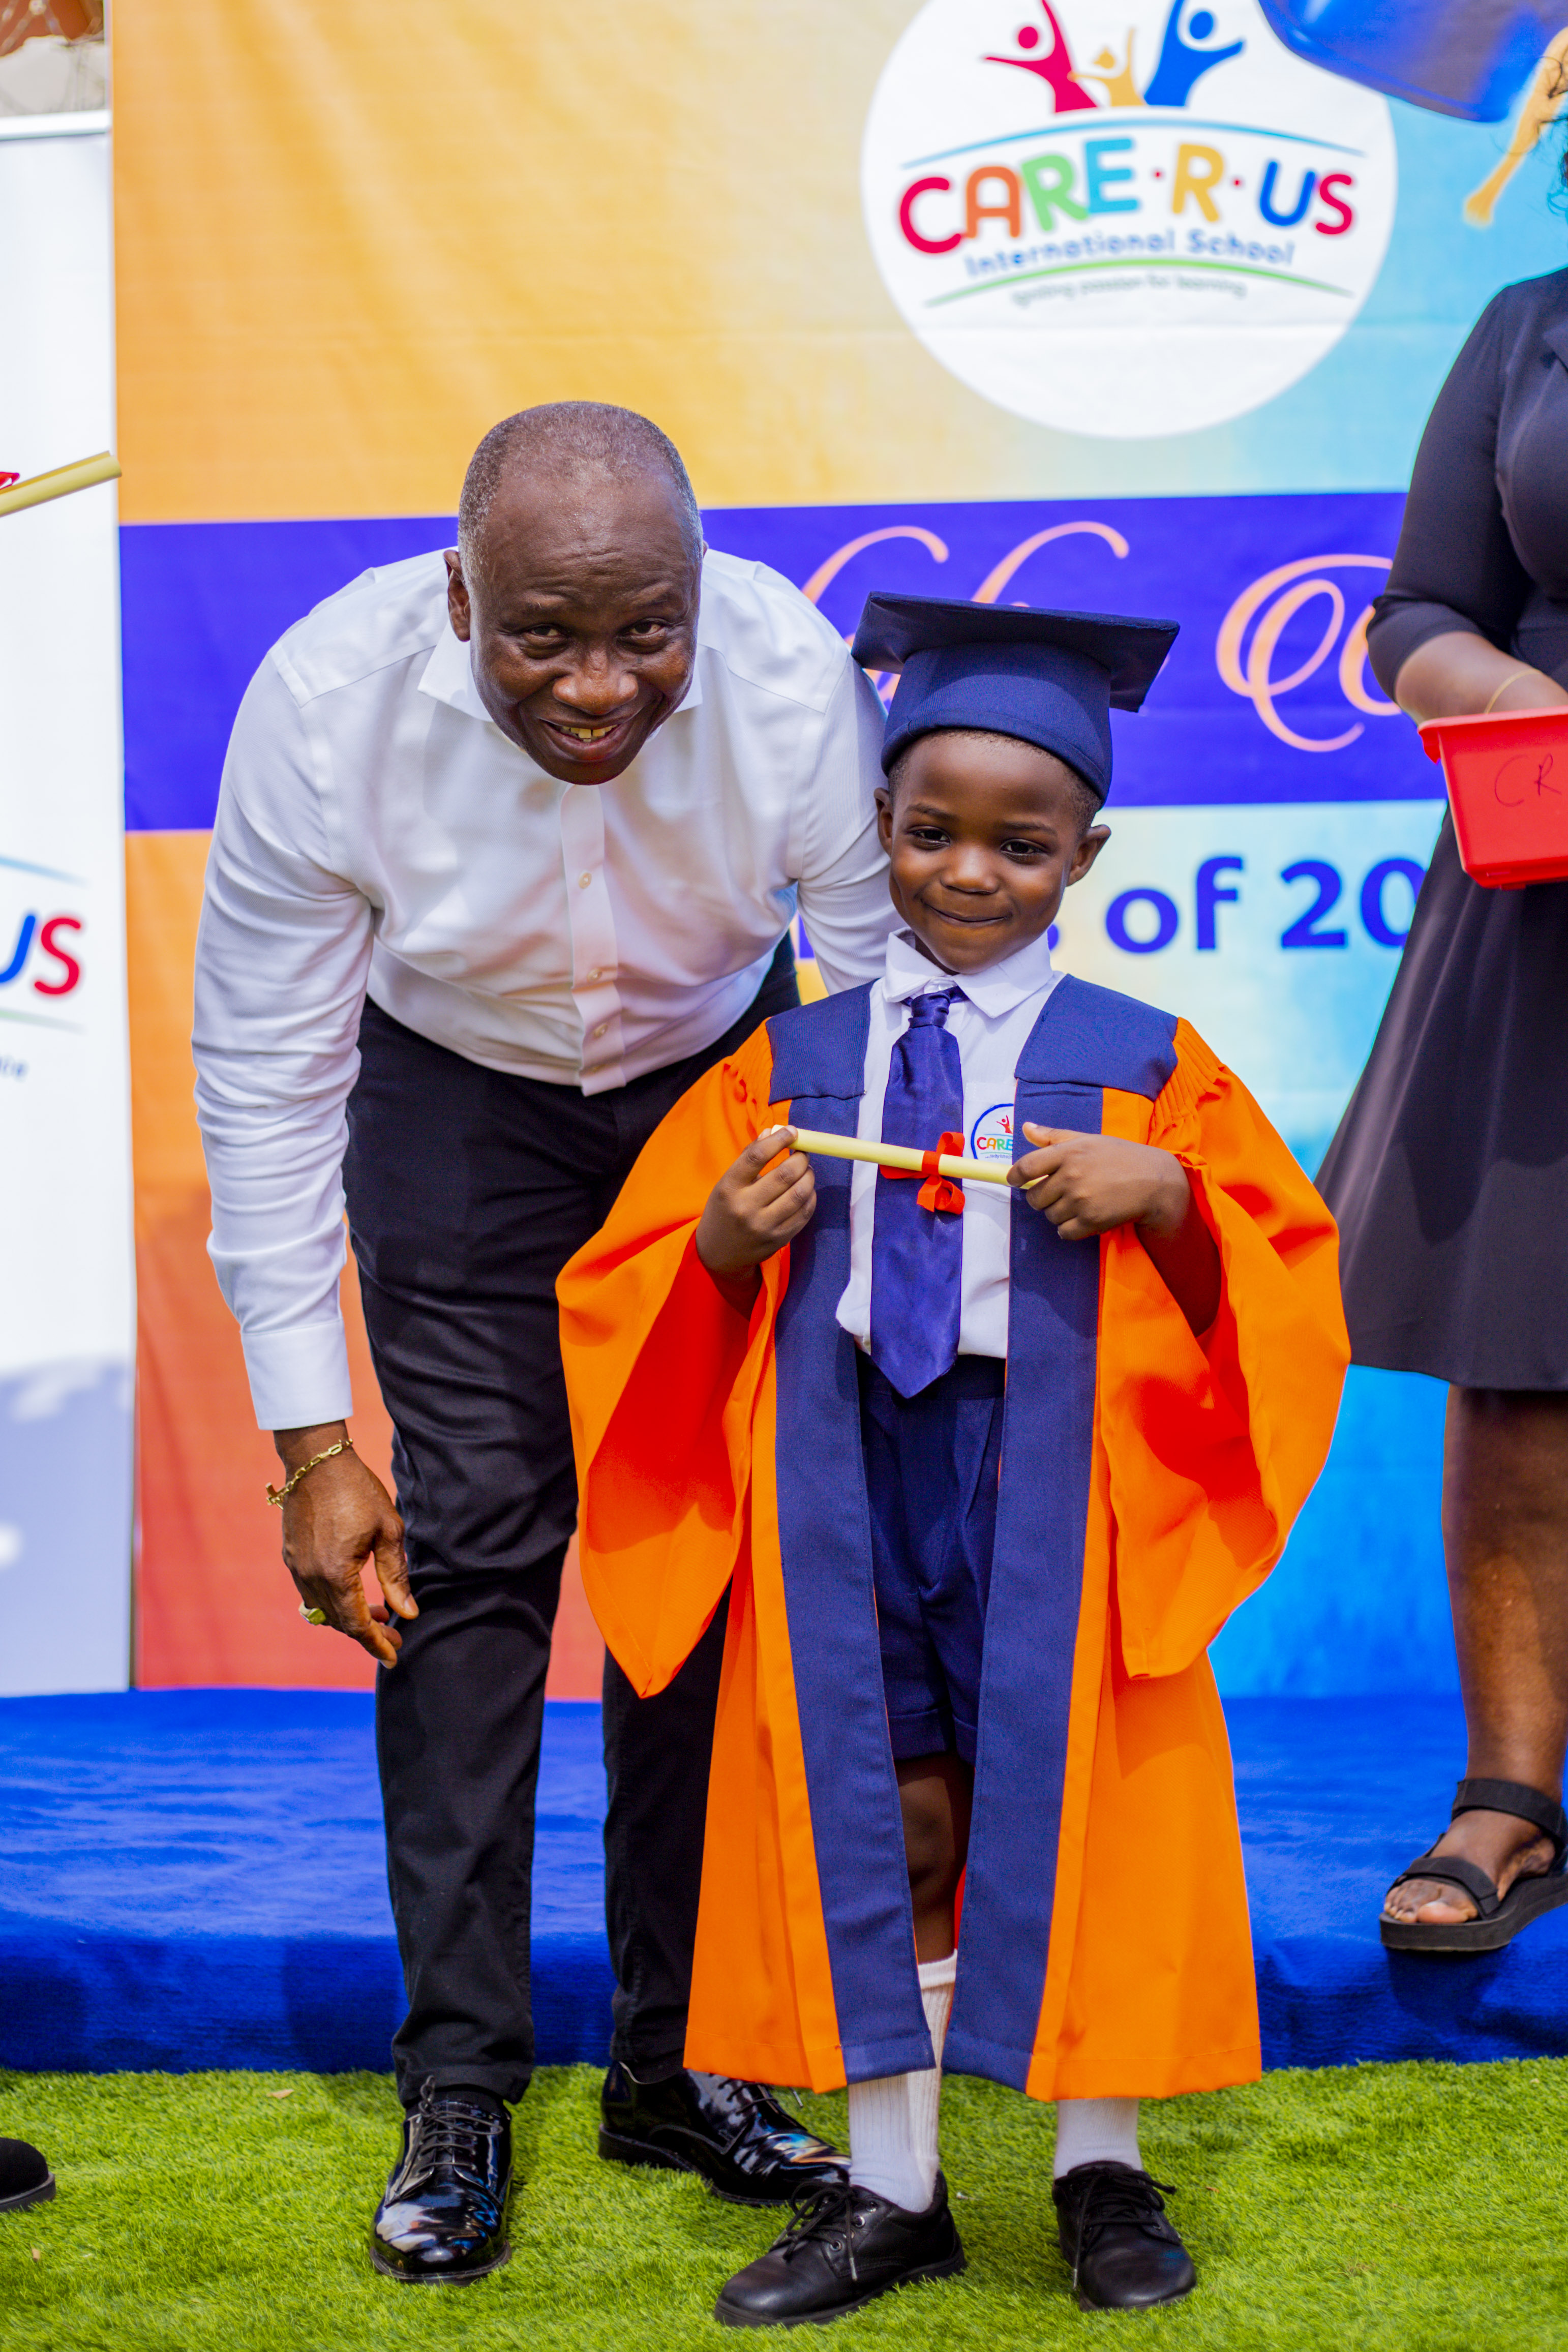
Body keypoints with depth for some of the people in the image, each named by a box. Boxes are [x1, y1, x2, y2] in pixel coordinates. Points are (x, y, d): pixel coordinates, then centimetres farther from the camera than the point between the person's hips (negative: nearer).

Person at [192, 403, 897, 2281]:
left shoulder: (800, 683, -31)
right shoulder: (326, 702, -31)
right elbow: (264, 1080, -21)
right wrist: (309, 1437, -20)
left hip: (722, 1083, 1)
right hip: (456, 1093, -1)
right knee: (470, 1542, -8)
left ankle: (678, 2057, 13)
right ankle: (458, 2090, 1)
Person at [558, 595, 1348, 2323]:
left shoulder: (1145, 1067, 2)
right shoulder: (789, 1064, 8)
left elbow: (1285, 1274, 1)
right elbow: (643, 1295, 9)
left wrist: (1167, 1197, -17)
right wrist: (726, 1240, -12)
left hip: (1058, 1487, -2)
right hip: (850, 1482, 2)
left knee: (1068, 1810, 4)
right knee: (881, 1819, 6)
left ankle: (1102, 2173, 22)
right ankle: (891, 2189, 19)